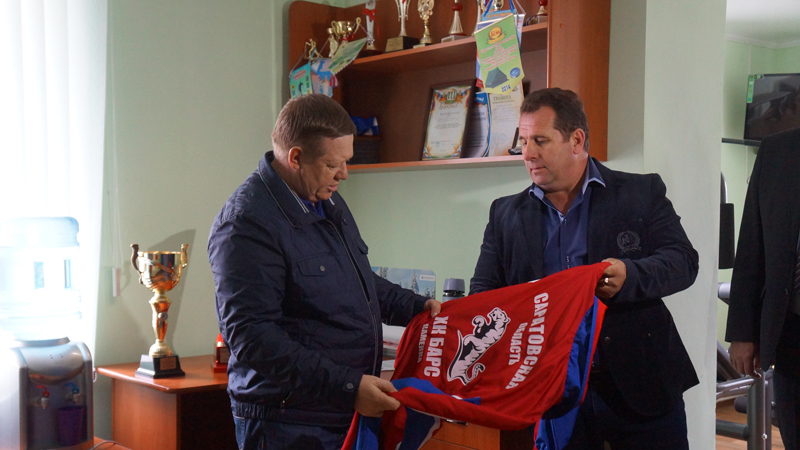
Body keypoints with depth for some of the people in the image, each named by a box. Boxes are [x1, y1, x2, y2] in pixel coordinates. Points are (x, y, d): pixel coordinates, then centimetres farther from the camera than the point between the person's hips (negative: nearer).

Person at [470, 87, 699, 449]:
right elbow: (482, 296, 6)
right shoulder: (506, 214, 9)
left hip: (640, 388, -1)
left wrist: (630, 275, -27)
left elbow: (683, 261, -5)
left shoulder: (641, 193, 3)